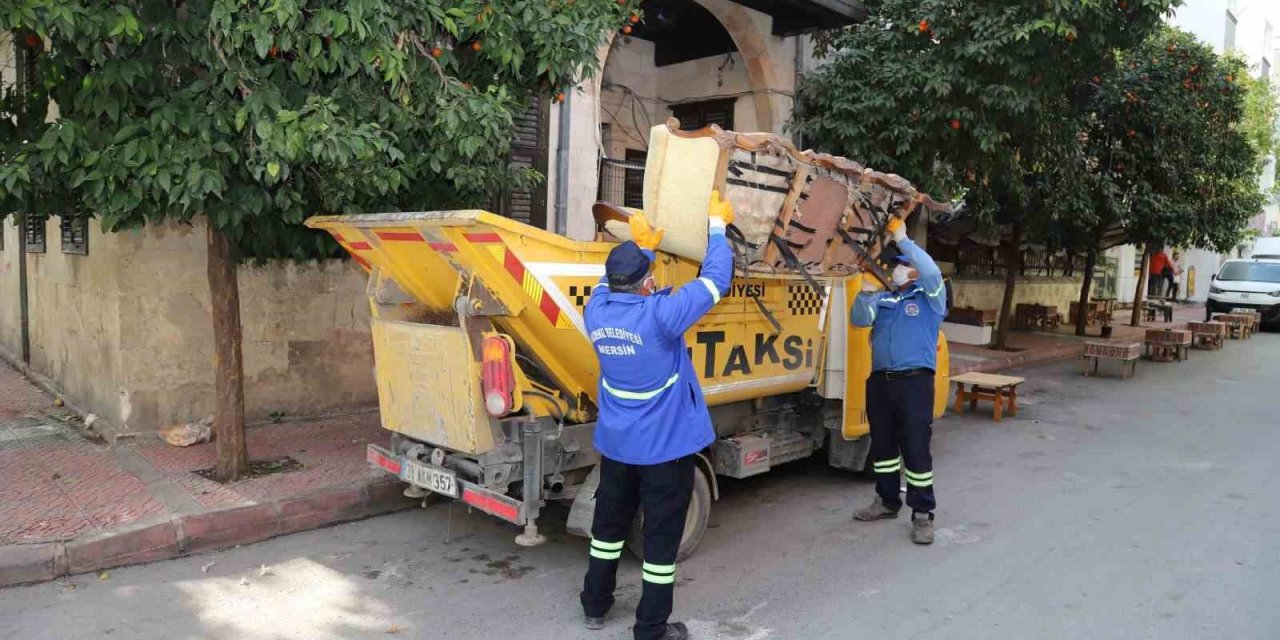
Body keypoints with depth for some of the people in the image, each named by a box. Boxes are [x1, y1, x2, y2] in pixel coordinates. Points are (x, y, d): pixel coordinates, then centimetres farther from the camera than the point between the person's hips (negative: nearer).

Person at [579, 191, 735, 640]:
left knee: (609, 520, 21)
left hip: (615, 441, 6)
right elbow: (714, 281, -13)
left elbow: (614, 281, 17)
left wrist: (642, 246, 21)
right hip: (666, 444, -6)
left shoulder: (596, 310, -7)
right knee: (662, 533, 7)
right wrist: (717, 225, 0)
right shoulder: (660, 314, -23)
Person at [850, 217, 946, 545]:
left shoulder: (930, 296, 3)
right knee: (882, 444, 14)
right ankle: (887, 501, 29)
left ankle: (923, 514, 5)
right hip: (880, 380, 6)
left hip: (914, 381, -6)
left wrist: (902, 239, -13)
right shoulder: (883, 300, 15)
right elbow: (859, 320, 4)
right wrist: (867, 291, -10)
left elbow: (932, 271, -16)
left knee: (916, 448, -5)